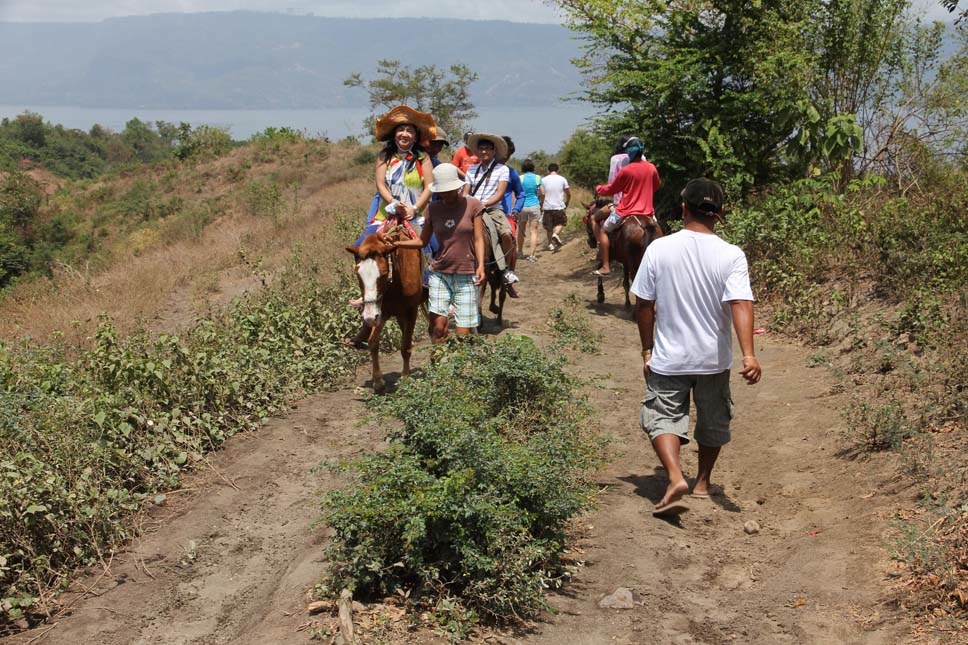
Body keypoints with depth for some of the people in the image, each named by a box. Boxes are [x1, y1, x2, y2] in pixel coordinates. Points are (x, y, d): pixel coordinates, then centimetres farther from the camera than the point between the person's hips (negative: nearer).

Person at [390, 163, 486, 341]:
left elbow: (479, 239, -4)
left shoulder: (473, 205, -3)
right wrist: (396, 243, -3)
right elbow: (422, 241, 10)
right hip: (440, 273, 2)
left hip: (466, 274, -2)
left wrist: (481, 265, -17)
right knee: (438, 325, -8)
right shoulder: (433, 209, 5)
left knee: (463, 331, -3)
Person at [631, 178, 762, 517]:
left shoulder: (659, 249, -10)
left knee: (663, 417, 6)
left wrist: (647, 349, 7)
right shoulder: (731, 256, -12)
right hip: (714, 360, 1)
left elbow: (643, 305, -5)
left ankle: (675, 477, -17)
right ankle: (703, 481, 35)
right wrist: (749, 355, -27)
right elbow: (741, 305, -23)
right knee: (713, 420, 21)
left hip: (668, 358, -1)